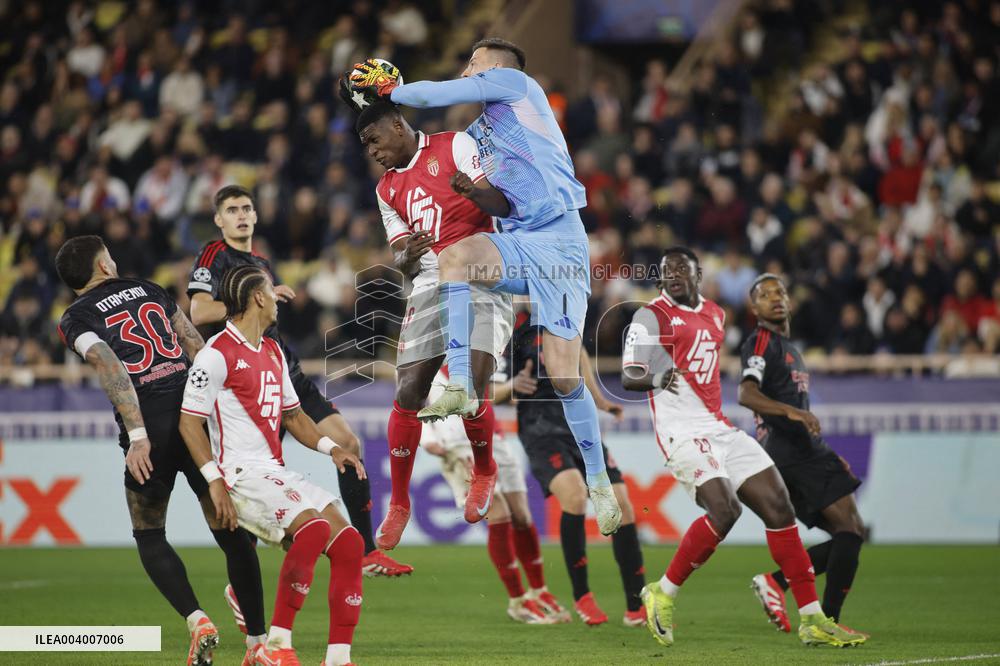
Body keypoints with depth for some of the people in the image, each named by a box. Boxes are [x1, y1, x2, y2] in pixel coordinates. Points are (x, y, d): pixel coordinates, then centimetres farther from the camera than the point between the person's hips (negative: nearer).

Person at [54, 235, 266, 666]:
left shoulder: (76, 318, 6)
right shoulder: (149, 290, 19)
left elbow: (112, 371, -11)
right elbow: (199, 350, 16)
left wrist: (137, 436, -17)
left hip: (152, 429, -3)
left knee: (150, 537, 16)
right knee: (230, 531, 11)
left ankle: (196, 620, -6)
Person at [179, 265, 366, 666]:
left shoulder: (273, 353, 19)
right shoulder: (218, 354, -8)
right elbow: (189, 421, -11)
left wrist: (331, 448, 12)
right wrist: (215, 481, -18)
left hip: (278, 474, 9)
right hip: (241, 475, -9)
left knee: (349, 542, -5)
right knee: (314, 527, -30)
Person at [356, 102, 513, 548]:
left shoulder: (455, 146, 3)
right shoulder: (387, 190, 21)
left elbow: (503, 206, -5)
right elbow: (401, 261, 17)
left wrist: (473, 189, -27)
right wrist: (406, 256, -7)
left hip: (481, 280, -5)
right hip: (430, 287, 5)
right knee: (408, 392, -6)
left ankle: (484, 472, 11)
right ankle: (398, 503, 7)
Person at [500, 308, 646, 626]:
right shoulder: (510, 328, -6)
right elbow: (488, 396, -3)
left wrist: (598, 399, 22)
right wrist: (513, 386, -24)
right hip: (541, 430, -6)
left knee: (621, 506, -3)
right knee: (575, 494, -30)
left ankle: (636, 608, 7)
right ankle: (582, 596, -14)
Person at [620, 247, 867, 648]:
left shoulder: (715, 315, 18)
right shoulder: (652, 317, -4)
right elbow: (628, 378, -11)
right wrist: (656, 378, -33)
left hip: (720, 429, 7)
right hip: (684, 433, -7)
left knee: (778, 507, -1)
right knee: (724, 510, -26)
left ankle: (812, 621, 3)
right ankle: (663, 593, -7)